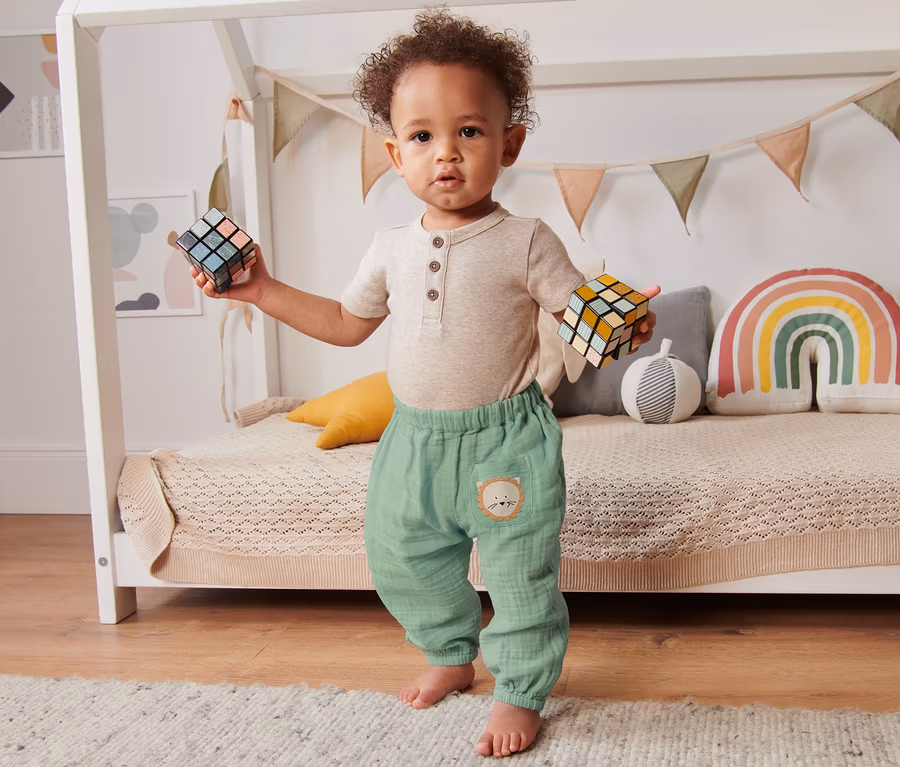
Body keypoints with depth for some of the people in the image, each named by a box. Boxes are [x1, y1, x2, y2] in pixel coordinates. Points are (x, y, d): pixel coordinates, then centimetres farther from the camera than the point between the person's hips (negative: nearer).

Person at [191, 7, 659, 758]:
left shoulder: (525, 241, -10)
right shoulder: (392, 248, 3)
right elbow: (349, 323, 15)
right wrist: (264, 290, 11)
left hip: (505, 438, -5)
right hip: (416, 436, 5)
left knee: (520, 573, 2)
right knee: (402, 560, 18)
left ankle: (520, 693, 24)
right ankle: (452, 655, 44)